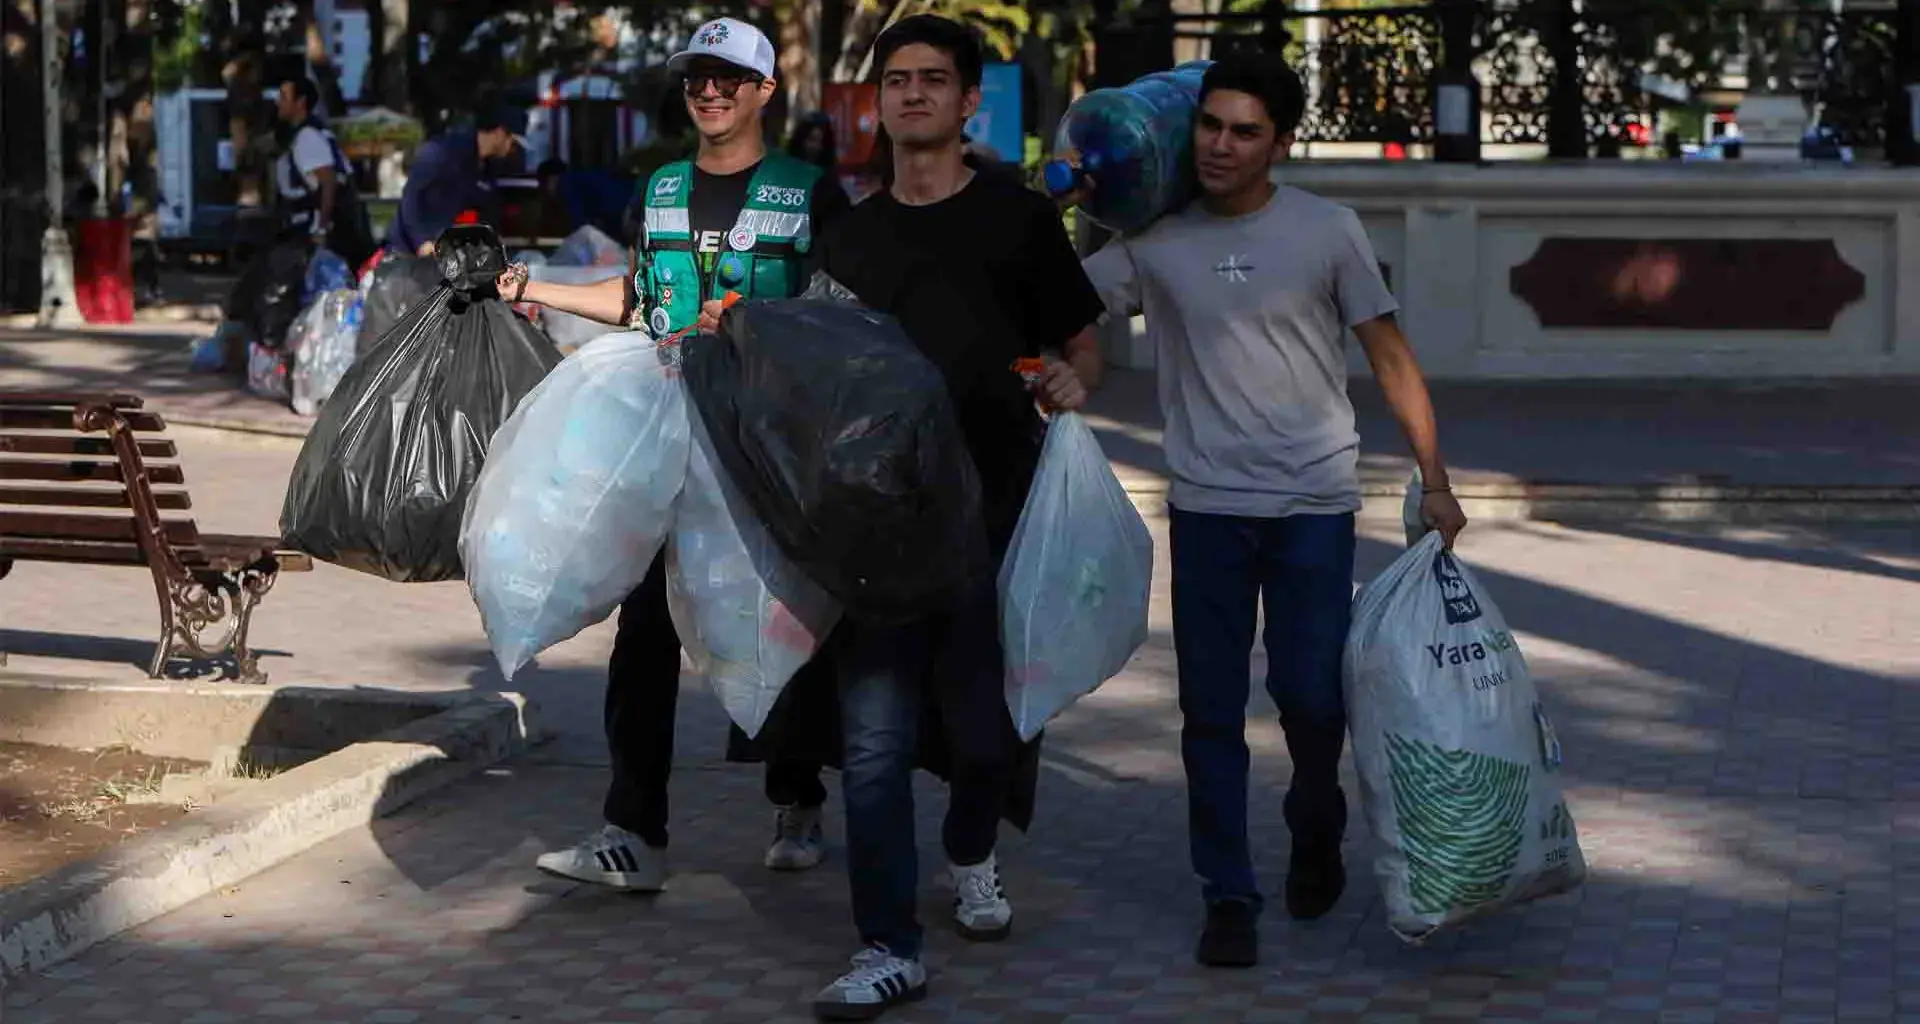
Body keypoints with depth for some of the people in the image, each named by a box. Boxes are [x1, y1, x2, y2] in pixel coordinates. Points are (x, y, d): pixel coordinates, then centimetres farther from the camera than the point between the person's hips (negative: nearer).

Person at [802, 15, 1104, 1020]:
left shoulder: (1018, 218, 4)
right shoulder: (849, 236, 13)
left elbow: (1082, 343, 7)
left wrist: (1073, 381, -14)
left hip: (992, 506, -2)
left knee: (983, 720, 8)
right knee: (875, 738, -6)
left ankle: (971, 855, 39)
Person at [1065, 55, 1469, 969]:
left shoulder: (1327, 232, -1)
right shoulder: (1152, 240, 3)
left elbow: (1389, 357, 1)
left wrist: (1434, 480, -3)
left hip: (1314, 506, -1)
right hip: (1205, 508, 1)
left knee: (1311, 696, 0)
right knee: (1212, 713, 3)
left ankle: (1316, 839, 30)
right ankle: (1227, 897, 14)